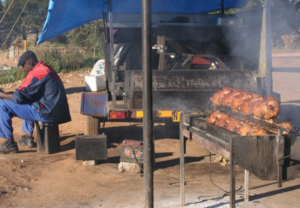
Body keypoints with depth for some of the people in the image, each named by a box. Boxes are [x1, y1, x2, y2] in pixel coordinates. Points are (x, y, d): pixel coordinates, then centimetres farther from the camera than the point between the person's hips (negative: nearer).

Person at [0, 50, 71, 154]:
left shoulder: (36, 73, -14)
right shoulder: (48, 69, 16)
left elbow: (18, 97, -14)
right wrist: (9, 93, 16)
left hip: (47, 114, -10)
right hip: (58, 112, 10)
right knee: (27, 101, 38)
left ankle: (9, 143, -1)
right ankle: (28, 136, 33)